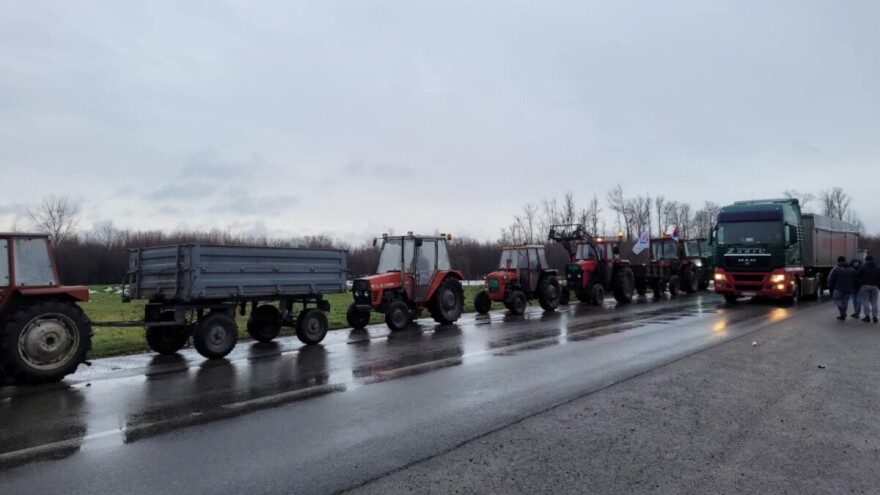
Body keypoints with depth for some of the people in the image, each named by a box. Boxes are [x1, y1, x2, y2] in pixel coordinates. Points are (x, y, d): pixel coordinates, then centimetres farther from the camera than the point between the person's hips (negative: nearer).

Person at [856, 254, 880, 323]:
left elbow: (857, 276, -6)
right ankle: (874, 316, 9)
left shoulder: (862, 267, -2)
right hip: (874, 286, 4)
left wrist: (858, 285, 5)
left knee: (865, 301, -2)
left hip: (865, 286, -4)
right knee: (874, 302, 9)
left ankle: (867, 316, -4)